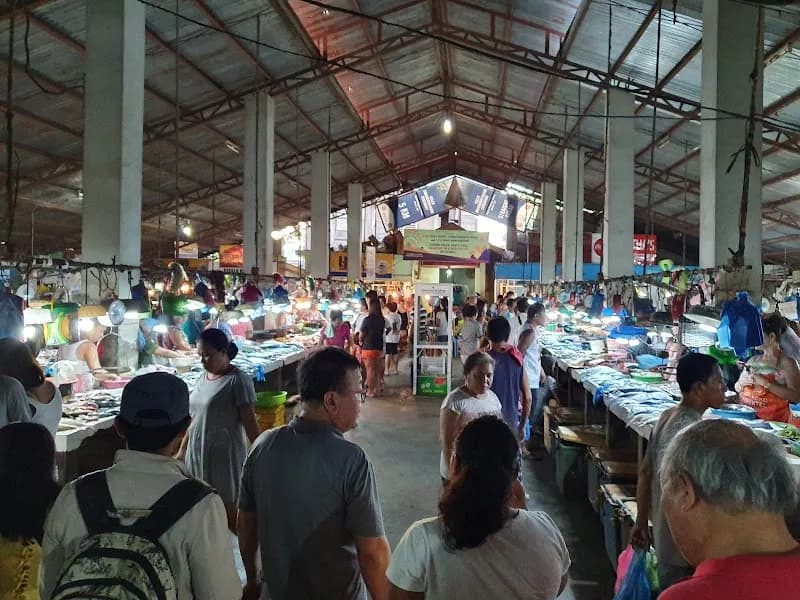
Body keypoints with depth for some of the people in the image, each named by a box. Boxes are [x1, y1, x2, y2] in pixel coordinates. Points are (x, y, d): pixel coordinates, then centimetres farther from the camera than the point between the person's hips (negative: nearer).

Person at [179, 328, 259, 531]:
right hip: (198, 453, 7)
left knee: (227, 507, 3)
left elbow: (249, 421, -15)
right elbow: (195, 419, 16)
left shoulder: (238, 380, -14)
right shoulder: (203, 379, 8)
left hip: (224, 455, -7)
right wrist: (182, 451, 19)